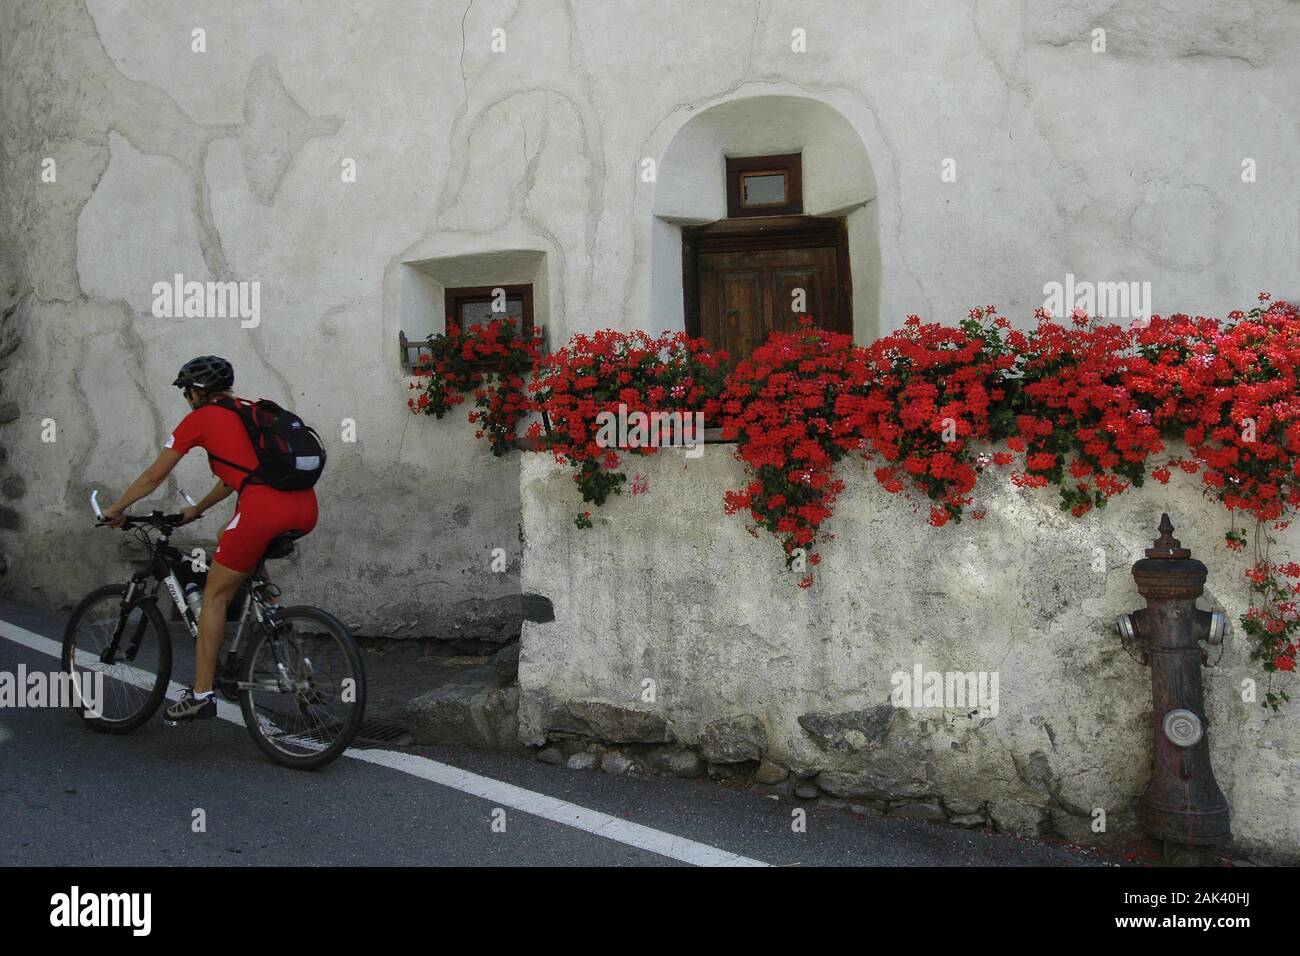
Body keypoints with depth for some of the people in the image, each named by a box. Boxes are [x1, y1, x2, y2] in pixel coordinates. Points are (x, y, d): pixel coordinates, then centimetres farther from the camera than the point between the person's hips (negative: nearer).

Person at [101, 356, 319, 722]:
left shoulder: (200, 419, 11)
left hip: (265, 508, -7)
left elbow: (153, 477, 19)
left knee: (215, 596, 10)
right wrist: (196, 510, 51)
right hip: (306, 508, 7)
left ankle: (200, 695, 12)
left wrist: (115, 510, 36)